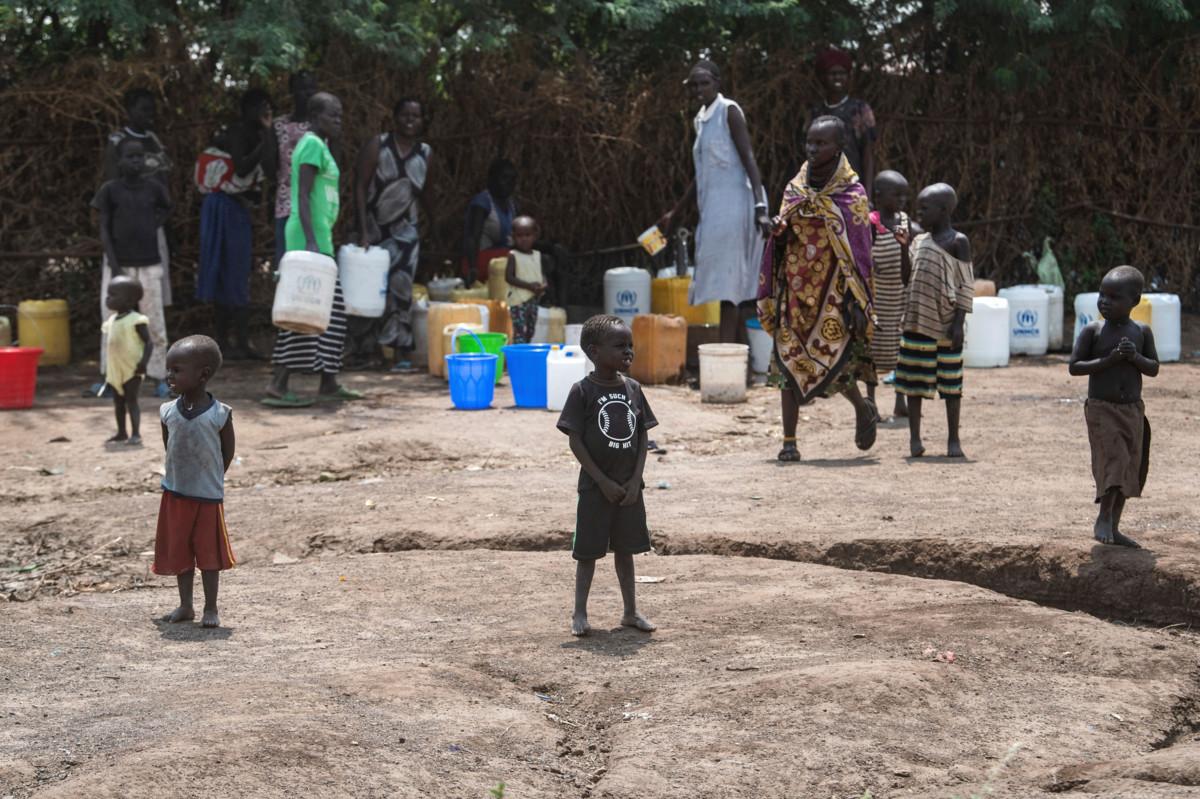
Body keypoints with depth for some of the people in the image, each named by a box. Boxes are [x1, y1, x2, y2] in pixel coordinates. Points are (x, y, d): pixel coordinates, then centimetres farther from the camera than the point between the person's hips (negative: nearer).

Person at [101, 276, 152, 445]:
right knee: (118, 401, 12)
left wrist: (144, 362, -27)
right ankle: (121, 432, 23)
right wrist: (106, 369, 17)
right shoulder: (110, 321, 11)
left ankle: (136, 434, -5)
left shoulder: (136, 320, -12)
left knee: (131, 400, -8)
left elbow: (149, 342, -16)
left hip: (132, 369, -7)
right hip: (115, 369, 8)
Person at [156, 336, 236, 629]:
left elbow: (228, 452, -2)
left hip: (208, 496, -4)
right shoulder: (168, 412, -4)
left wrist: (210, 481, 4)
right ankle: (185, 606, 23)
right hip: (175, 494, 4)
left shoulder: (219, 414, -14)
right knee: (179, 552, 11)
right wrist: (179, 475, 11)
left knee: (208, 554, 4)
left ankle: (211, 609, 14)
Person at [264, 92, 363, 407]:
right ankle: (278, 386, -12)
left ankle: (329, 384, 17)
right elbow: (303, 196, -20)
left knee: (329, 311, 12)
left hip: (318, 237, 11)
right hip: (311, 236, -11)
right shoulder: (313, 145, -12)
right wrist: (311, 241, -27)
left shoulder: (317, 145, 19)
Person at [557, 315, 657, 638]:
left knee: (625, 548, 13)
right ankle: (580, 614, 12)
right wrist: (604, 482, -15)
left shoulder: (633, 389, 3)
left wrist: (635, 480, -6)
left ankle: (630, 611, 21)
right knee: (588, 550, 3)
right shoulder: (583, 391, -11)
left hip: (629, 487, 4)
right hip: (596, 486, -4)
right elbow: (575, 441, -12)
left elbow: (642, 437, 5)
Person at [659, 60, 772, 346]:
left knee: (728, 282, -12)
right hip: (713, 207, 8)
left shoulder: (729, 111, -5)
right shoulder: (701, 119, 18)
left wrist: (760, 207, -24)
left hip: (733, 205, -8)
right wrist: (675, 213, 29)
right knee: (732, 284, 7)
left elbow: (748, 159, -13)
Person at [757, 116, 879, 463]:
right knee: (789, 361, -1)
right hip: (796, 290, 4)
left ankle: (862, 408, 21)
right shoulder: (794, 189, 10)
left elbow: (860, 252, -6)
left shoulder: (852, 194, -3)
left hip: (833, 292, -4)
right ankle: (789, 441, 4)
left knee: (833, 358, -10)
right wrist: (771, 293, 5)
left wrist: (858, 303, -12)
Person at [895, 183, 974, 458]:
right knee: (914, 378, 4)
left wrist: (959, 323, -12)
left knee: (950, 380, 1)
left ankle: (953, 439, 9)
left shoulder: (958, 242, -4)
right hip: (917, 321, 5)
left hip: (945, 323, -5)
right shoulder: (918, 241, 12)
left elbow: (966, 285, -7)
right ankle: (915, 437, 9)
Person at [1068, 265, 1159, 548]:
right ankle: (1103, 519, 1)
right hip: (1101, 408, -4)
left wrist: (1134, 357, -17)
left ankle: (1113, 527, 16)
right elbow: (1074, 366, -10)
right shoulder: (1092, 331, -6)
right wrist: (1110, 360, -20)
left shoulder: (1142, 332, 2)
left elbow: (1153, 369, 3)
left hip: (1133, 409, 4)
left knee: (1130, 468, 6)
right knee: (1112, 460, -14)